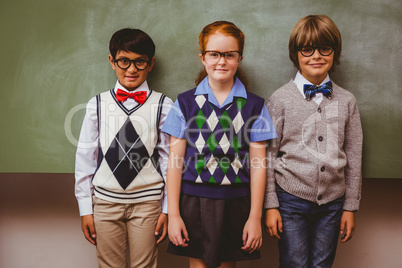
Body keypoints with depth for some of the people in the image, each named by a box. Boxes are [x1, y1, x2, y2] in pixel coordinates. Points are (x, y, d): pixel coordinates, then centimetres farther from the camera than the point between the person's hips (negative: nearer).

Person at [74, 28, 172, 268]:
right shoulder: (98, 105, 3)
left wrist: (167, 208, 0)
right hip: (105, 201, 1)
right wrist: (85, 208, 4)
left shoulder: (163, 105, 0)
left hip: (147, 202, -1)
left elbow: (169, 158, 0)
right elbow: (85, 157, 5)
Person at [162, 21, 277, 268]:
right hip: (193, 200, 0)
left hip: (235, 202, 0)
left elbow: (258, 164, 0)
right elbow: (176, 162, 0)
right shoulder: (186, 102, 2)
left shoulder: (254, 106, 1)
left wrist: (255, 217, -2)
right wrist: (173, 214, -2)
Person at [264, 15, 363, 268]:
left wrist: (350, 207, 8)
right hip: (291, 200, -2)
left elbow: (354, 158, 8)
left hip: (332, 202, 3)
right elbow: (268, 155, -2)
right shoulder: (281, 99, -3)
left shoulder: (347, 101, 5)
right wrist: (270, 205, -4)